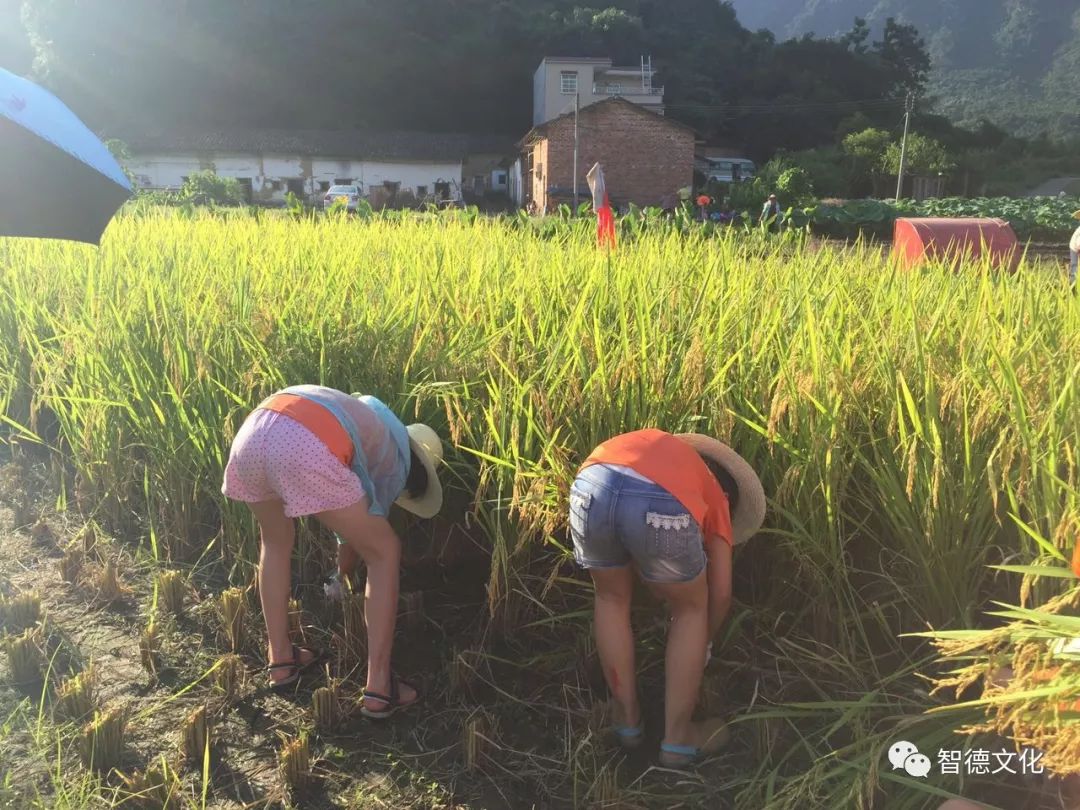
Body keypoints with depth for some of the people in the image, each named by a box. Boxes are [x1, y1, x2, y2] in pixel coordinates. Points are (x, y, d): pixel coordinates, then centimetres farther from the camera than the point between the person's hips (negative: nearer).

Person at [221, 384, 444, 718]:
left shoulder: (367, 412, 43)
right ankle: (378, 686, 15)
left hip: (253, 432, 7)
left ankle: (280, 660, 37)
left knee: (277, 541, 35)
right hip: (305, 450, -7)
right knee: (385, 553, 14)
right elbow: (365, 527, 32)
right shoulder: (397, 458, 25)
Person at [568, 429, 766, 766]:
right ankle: (677, 738, 35)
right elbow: (720, 593, 33)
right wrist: (704, 642, 54)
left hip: (592, 485, 3)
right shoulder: (714, 497, 34)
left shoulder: (659, 450, 45)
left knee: (612, 597, 32)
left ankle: (627, 716, 44)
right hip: (661, 503, -3)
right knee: (691, 609, 27)